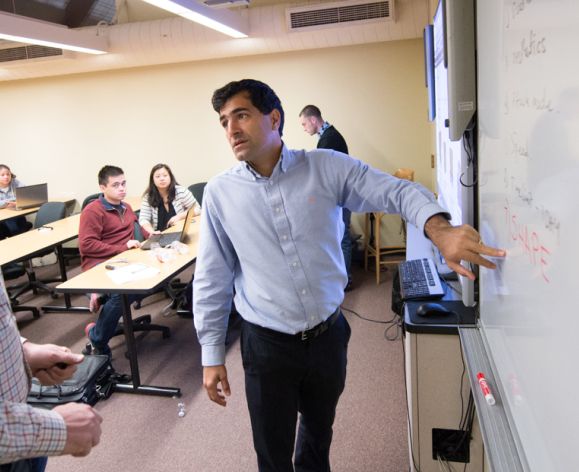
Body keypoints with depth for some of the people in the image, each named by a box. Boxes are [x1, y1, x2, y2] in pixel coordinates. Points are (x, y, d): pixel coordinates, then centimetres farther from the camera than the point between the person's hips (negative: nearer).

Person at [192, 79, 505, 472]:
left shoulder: (326, 167, -8)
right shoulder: (220, 193, -6)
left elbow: (398, 192, -12)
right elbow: (212, 280, -2)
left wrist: (439, 230, -33)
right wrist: (212, 355, -1)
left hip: (329, 334, 1)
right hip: (268, 345, -1)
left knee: (319, 432, 26)